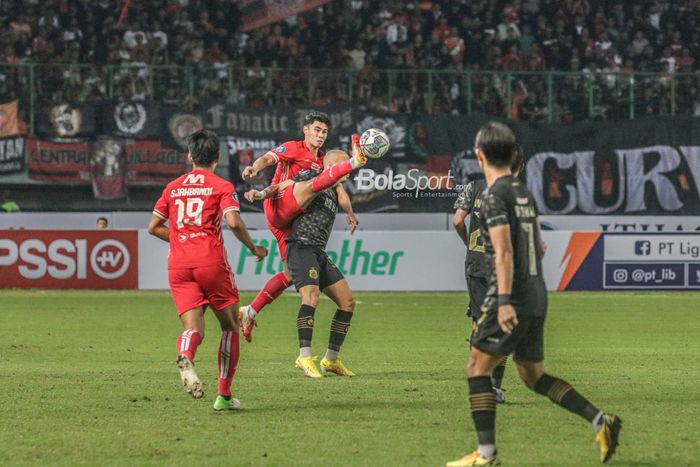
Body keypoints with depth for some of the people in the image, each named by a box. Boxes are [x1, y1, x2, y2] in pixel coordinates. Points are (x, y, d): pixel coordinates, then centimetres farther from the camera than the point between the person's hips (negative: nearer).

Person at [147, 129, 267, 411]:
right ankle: (224, 396, 9)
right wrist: (253, 248, 2)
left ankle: (185, 356, -42)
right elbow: (233, 222, -13)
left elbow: (153, 226, 16)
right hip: (211, 261, -3)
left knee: (193, 327, -4)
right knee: (230, 326, 12)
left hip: (178, 266, 3)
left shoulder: (173, 187, 16)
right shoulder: (222, 187, 2)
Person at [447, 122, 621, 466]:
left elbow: (504, 251, -20)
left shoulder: (495, 196, -11)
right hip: (537, 296, 8)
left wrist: (504, 301, -26)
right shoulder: (524, 193, 14)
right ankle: (600, 421, 6)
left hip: (511, 299, -8)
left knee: (478, 368, -3)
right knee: (533, 375, 16)